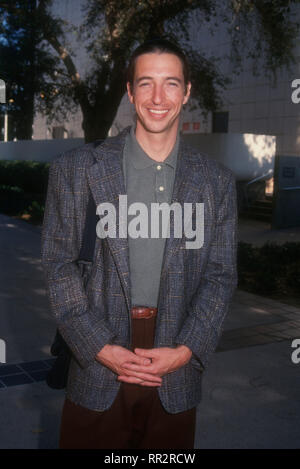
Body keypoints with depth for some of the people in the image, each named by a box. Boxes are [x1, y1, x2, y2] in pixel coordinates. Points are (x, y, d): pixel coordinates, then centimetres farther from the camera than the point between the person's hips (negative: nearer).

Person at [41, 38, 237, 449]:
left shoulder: (217, 182, 2)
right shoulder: (77, 169, -2)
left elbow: (221, 276, 3)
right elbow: (59, 264, -3)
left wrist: (186, 351, -8)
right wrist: (100, 348, -10)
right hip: (97, 370, -1)